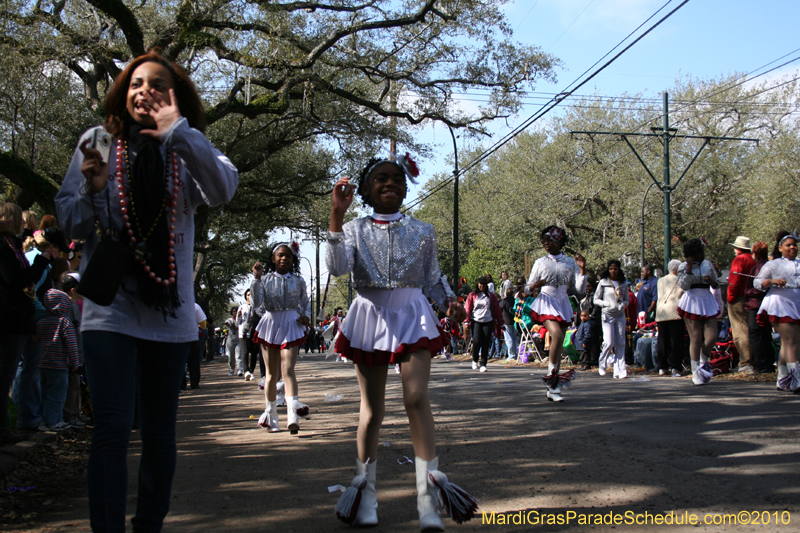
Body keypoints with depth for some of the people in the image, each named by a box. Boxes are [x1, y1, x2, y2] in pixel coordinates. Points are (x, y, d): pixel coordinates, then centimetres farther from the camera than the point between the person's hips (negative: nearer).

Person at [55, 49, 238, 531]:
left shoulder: (187, 152, 4)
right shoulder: (99, 142, 4)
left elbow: (223, 189, -17)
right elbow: (69, 224, 5)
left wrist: (179, 131, -21)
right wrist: (92, 188, -14)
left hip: (170, 310, 2)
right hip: (110, 306, -1)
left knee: (160, 431, 11)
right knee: (112, 429, -11)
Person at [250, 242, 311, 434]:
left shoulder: (298, 281, 7)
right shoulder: (266, 279, 3)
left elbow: (305, 303, 19)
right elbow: (256, 304, -10)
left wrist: (305, 317, -2)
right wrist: (257, 279, -17)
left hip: (291, 326, -1)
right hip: (270, 325, 1)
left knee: (288, 369, -16)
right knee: (271, 373, 8)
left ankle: (293, 417, -29)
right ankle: (271, 413, 22)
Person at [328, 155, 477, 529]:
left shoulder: (421, 231, 6)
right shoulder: (355, 229, 3)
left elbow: (433, 279, 14)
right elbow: (338, 267, -16)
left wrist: (450, 303, -1)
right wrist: (336, 215, -20)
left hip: (412, 316, 0)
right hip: (370, 317, 1)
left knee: (417, 398, -17)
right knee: (371, 407, 8)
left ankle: (428, 499, -14)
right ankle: (366, 491, 24)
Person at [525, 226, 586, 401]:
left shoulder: (570, 262, 5)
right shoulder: (540, 262, 4)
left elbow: (580, 288, 1)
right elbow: (527, 289, 6)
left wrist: (582, 269, -12)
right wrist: (533, 286, -17)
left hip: (563, 304, 2)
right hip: (546, 303, -2)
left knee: (557, 345, 3)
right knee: (557, 334, -28)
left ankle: (552, 388, 10)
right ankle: (552, 374, -17)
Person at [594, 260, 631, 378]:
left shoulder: (624, 284, 8)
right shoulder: (603, 283, 0)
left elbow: (626, 300, 15)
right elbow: (596, 300, 2)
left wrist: (623, 304, -7)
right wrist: (606, 304, -15)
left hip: (620, 316, 3)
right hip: (608, 316, -3)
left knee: (620, 344, 2)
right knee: (609, 343, -11)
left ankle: (620, 370, 6)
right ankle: (602, 364, 13)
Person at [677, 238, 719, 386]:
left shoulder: (708, 264, 10)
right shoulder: (684, 266, -2)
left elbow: (716, 284, 17)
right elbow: (683, 285, -13)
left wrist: (712, 281, -6)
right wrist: (689, 267, -18)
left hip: (707, 302, 4)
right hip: (691, 303, -4)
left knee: (711, 337, -5)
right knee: (695, 339, -4)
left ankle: (704, 361, 24)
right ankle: (695, 372, 5)